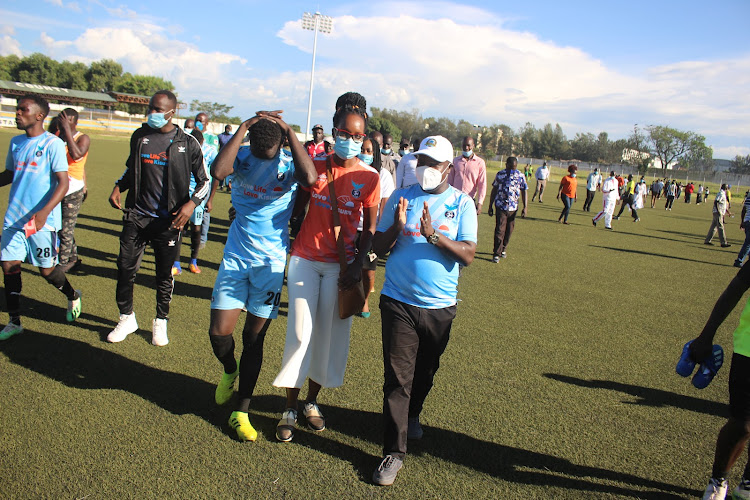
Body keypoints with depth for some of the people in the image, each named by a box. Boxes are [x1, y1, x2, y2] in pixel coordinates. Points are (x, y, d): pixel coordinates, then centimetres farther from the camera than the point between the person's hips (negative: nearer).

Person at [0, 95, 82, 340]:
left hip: (43, 220, -6)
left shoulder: (53, 143, -9)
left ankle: (73, 296, 33)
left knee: (47, 270, 3)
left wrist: (44, 212, -27)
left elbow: (63, 182, -15)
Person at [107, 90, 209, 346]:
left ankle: (161, 322, 26)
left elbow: (204, 181, 1)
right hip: (137, 215, 3)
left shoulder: (187, 144, -4)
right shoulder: (139, 136, 7)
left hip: (168, 220, -3)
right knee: (125, 268, 2)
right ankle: (126, 317, 23)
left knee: (164, 274, 7)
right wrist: (118, 187, 4)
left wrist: (191, 203, -15)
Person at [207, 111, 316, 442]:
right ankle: (230, 372, 33)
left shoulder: (289, 165, -7)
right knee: (219, 332, -4)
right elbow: (218, 172, -28)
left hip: (271, 262, -1)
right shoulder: (243, 156, -5)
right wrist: (244, 127, -22)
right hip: (235, 257, 1)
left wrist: (289, 130, -24)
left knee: (254, 337, 6)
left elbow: (311, 179, -33)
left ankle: (241, 411, 20)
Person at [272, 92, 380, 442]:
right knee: (300, 332, -2)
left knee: (329, 333, 6)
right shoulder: (314, 166, 1)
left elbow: (370, 227, 1)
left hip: (341, 265, 0)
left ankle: (312, 402, 25)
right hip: (305, 259, 0)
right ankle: (289, 409, 11)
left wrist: (357, 265, -8)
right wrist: (288, 246, -1)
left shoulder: (369, 177, -3)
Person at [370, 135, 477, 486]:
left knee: (425, 371, 19)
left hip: (439, 305, 1)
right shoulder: (401, 197, 2)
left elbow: (468, 255, -11)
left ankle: (412, 414, 48)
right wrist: (397, 226, -19)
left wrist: (434, 235, -25)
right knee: (397, 376, -3)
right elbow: (378, 247, 0)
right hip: (398, 302, -1)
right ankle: (394, 452, 6)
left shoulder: (462, 203, -1)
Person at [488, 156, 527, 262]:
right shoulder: (500, 174, 2)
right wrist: (490, 206, 8)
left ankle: (502, 250, 29)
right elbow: (494, 190, 9)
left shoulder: (520, 176, 2)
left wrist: (525, 208, -4)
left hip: (513, 208, 2)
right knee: (499, 230, -8)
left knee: (509, 231, 10)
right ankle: (496, 254, -3)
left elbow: (524, 192, 4)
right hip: (501, 206, -2)